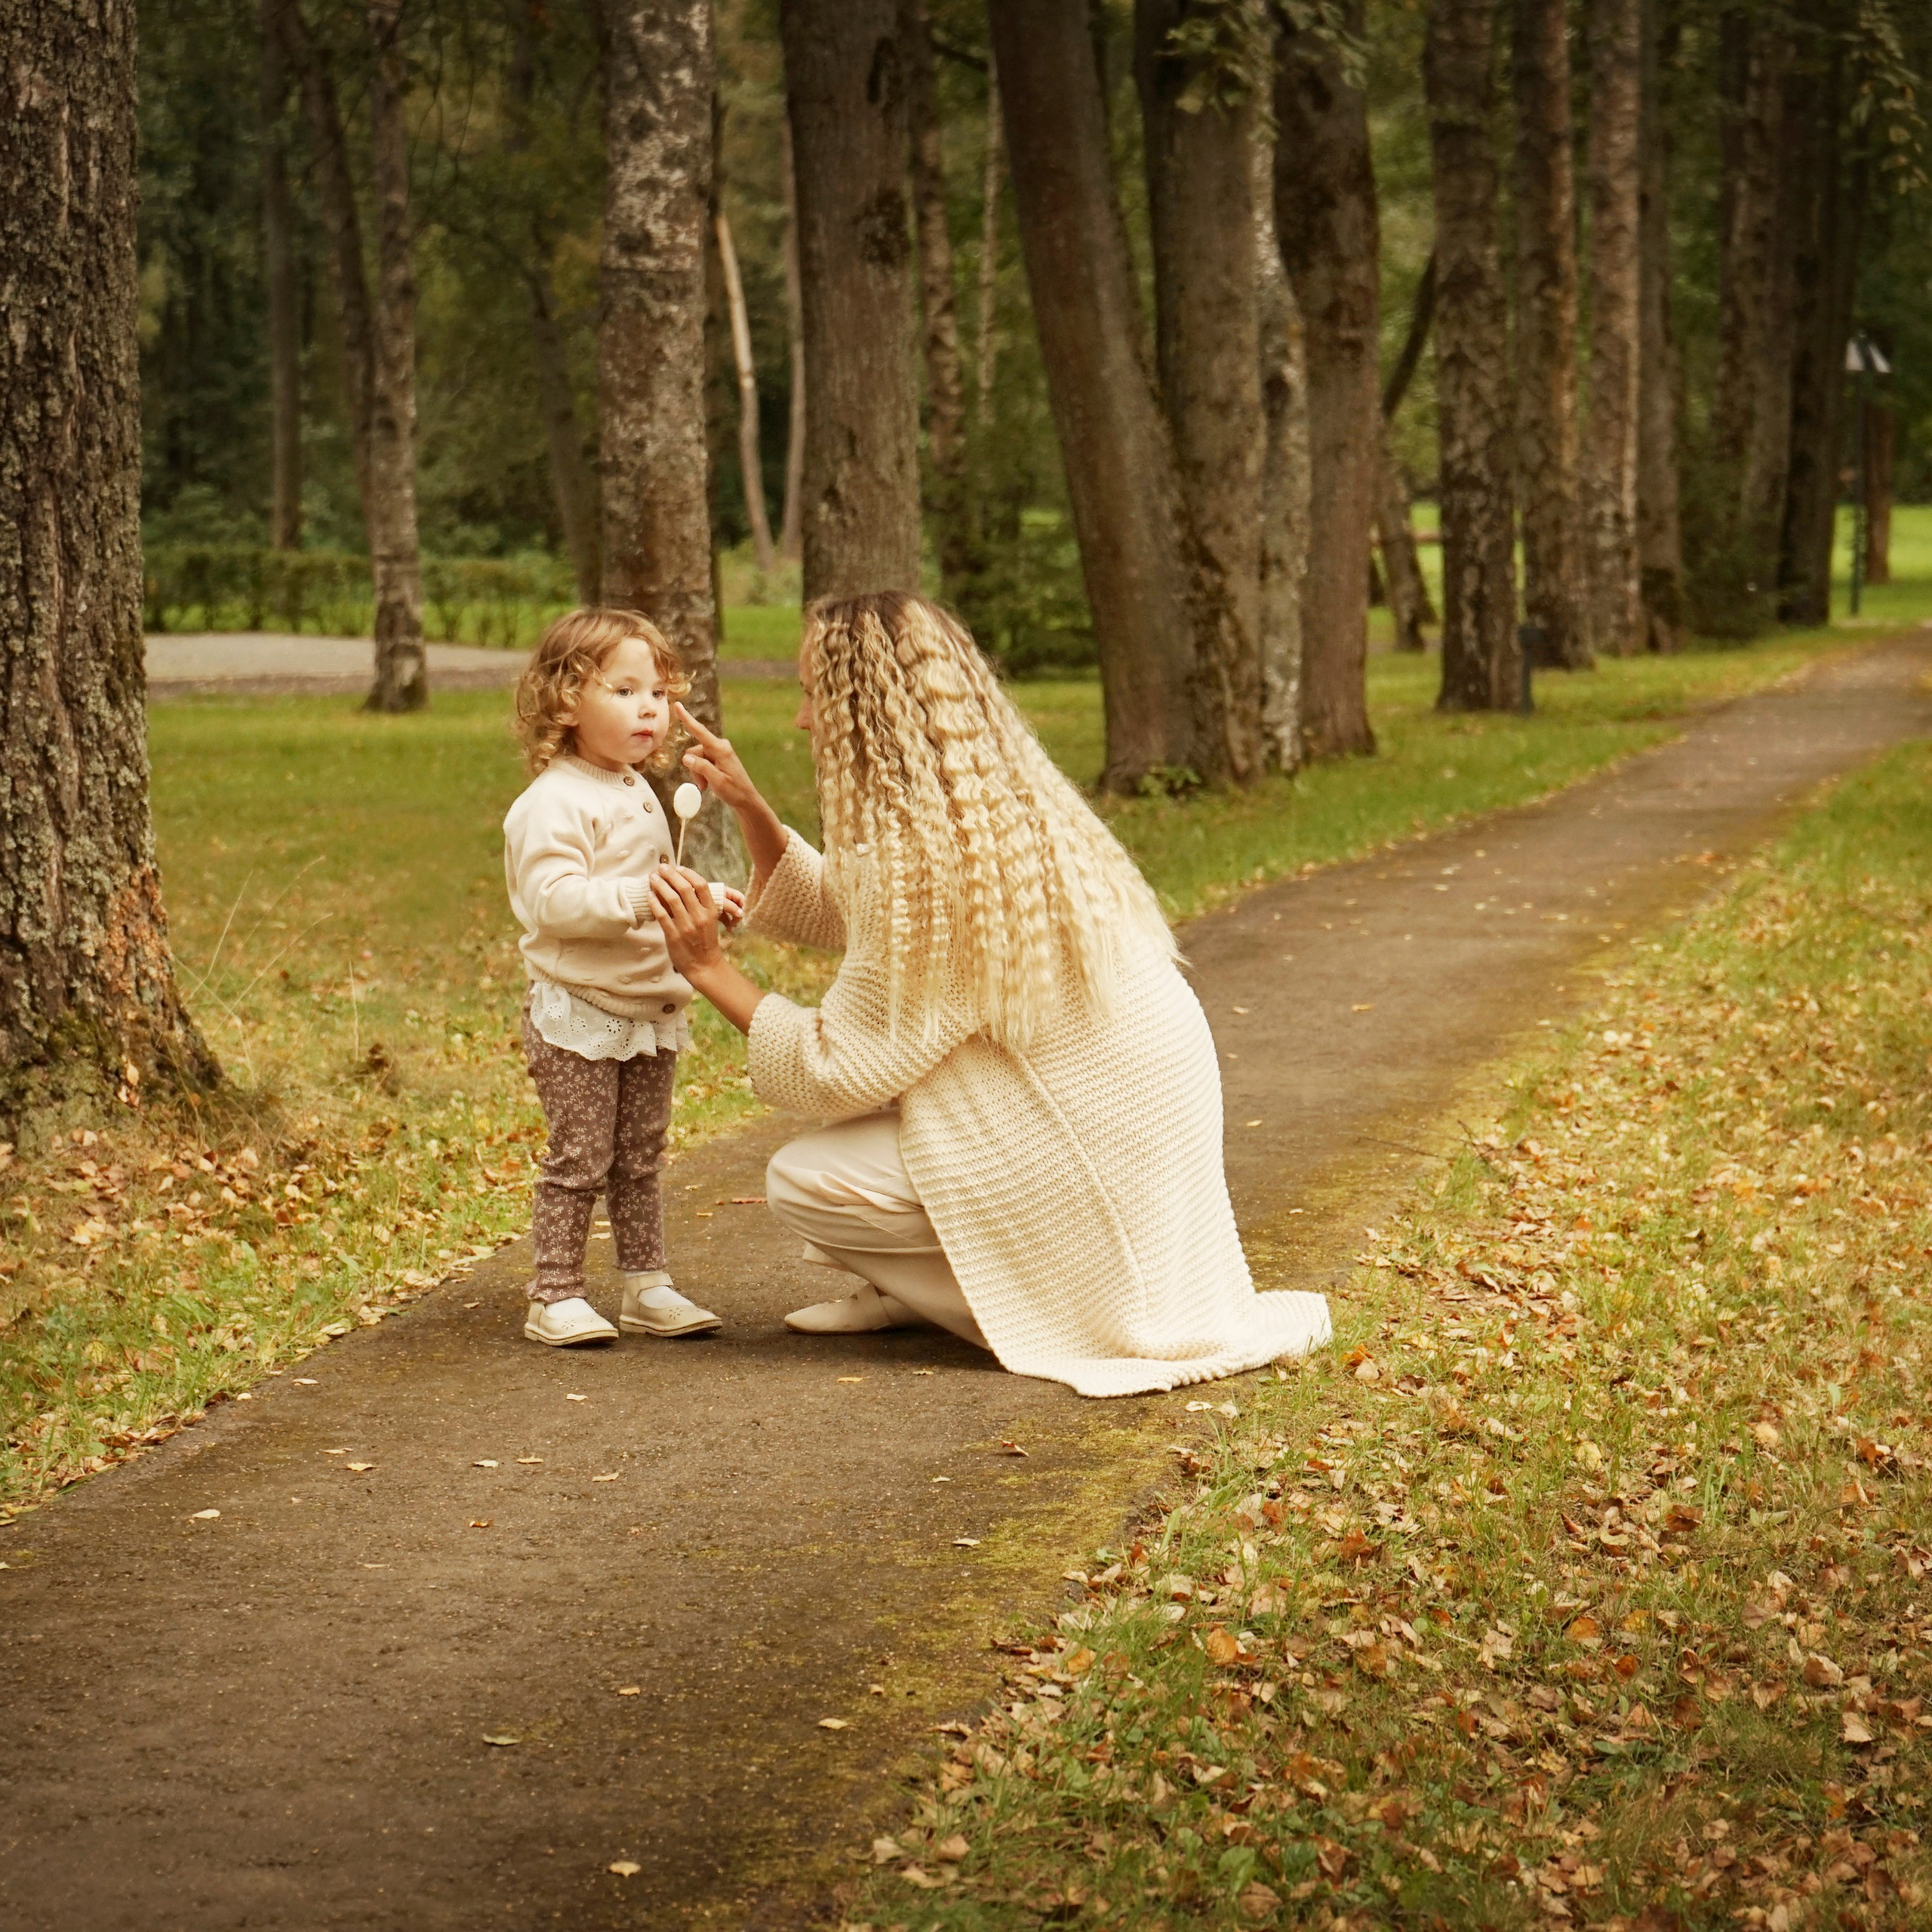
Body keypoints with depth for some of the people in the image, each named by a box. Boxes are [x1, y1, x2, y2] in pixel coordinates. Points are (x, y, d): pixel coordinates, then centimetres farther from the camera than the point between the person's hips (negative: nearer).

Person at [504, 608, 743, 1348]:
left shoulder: (639, 795, 15)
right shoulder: (553, 803, -16)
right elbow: (553, 900, -27)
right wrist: (642, 897, -33)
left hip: (650, 1014, 8)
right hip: (577, 1014, -8)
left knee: (641, 1159, 13)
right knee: (580, 1160, -5)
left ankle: (646, 1286, 20)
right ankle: (554, 1297, 2)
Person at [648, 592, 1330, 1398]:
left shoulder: (926, 859, -25)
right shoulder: (998, 805, 5)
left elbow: (833, 1073, -19)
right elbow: (823, 909, 20)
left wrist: (710, 969, -12)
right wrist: (745, 802, 10)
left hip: (1093, 1174, -10)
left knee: (800, 1181, -8)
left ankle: (1040, 1299, 1)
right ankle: (904, 1283, 20)